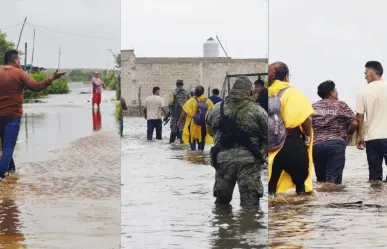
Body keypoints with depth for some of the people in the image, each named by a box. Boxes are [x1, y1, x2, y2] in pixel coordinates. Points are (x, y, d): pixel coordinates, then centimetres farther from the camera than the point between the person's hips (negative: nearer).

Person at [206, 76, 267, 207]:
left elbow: (210, 131, 16)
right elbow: (268, 135, 0)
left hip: (223, 158, 3)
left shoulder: (217, 109, 6)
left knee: (221, 202, 17)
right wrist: (262, 153, 16)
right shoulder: (257, 110, -3)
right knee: (250, 203, 0)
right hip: (248, 160, -3)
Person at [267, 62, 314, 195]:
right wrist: (307, 136, -2)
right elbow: (305, 118, -18)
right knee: (300, 182, 11)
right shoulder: (291, 93, -8)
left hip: (271, 147, 4)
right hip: (291, 145, -4)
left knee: (271, 186, 9)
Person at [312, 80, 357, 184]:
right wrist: (349, 134, 16)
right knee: (333, 179, -8)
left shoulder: (313, 107, 13)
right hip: (336, 144, -4)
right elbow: (354, 123, -3)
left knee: (321, 180, 14)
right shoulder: (340, 105, 3)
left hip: (316, 144, 4)